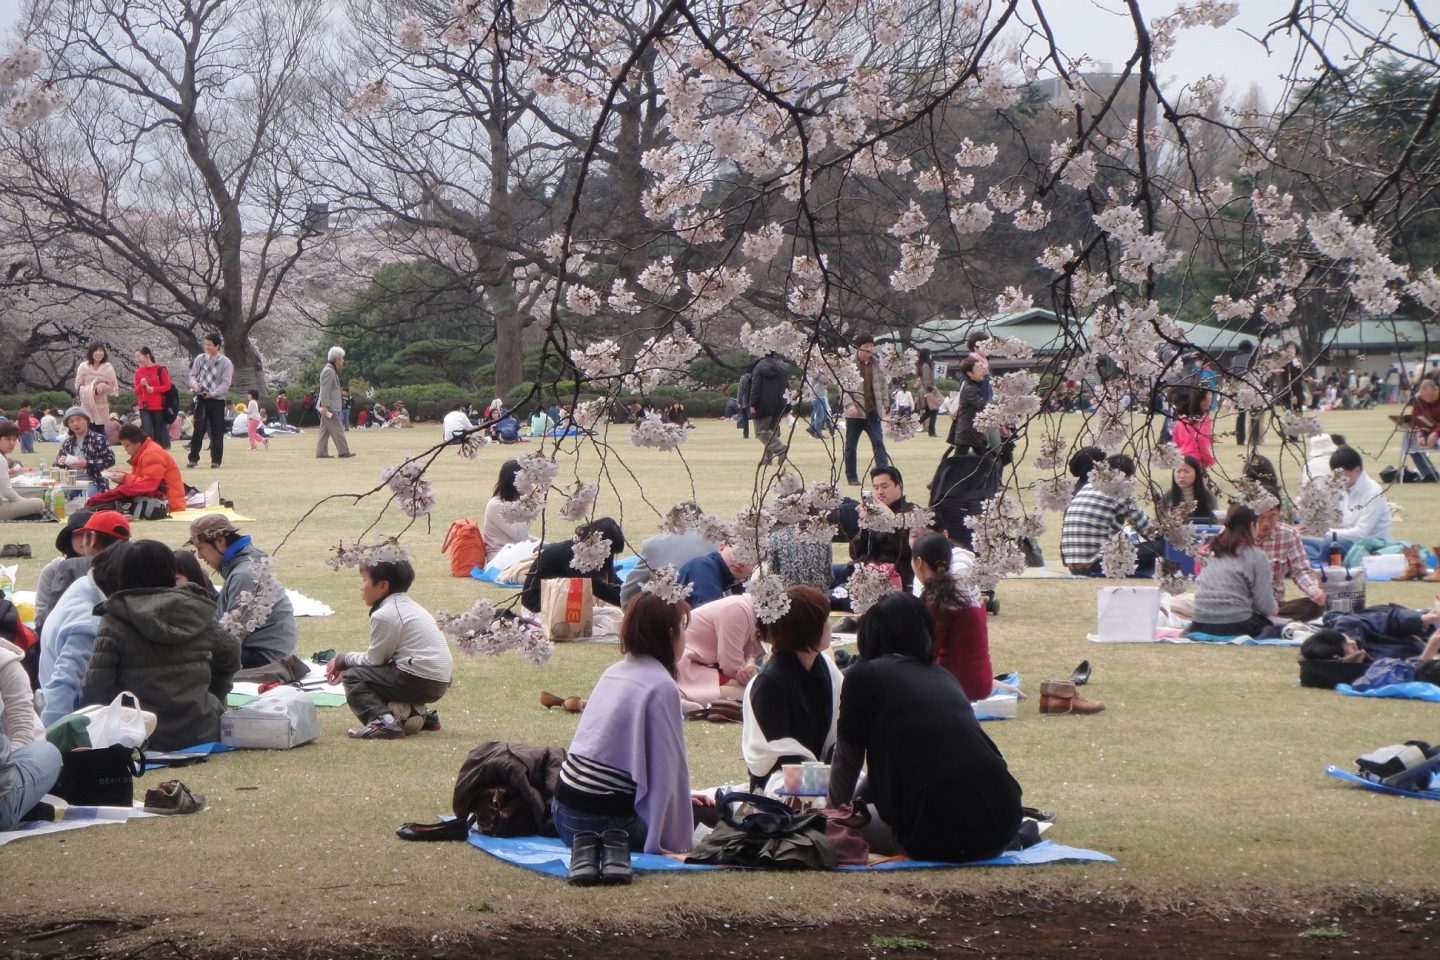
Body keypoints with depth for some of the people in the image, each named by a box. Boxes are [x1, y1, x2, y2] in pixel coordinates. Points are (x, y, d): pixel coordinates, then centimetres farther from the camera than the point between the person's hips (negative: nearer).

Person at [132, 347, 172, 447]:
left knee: (160, 432, 3)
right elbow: (136, 391, 9)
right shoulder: (138, 372, 8)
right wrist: (141, 385, -11)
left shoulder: (160, 369, -3)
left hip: (159, 406, -2)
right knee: (147, 432, -8)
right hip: (144, 407, 2)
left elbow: (167, 386, -4)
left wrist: (154, 389, -17)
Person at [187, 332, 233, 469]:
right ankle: (193, 458, 0)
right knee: (198, 429, -4)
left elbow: (226, 383, -7)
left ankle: (216, 460, 10)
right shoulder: (200, 358, 5)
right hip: (201, 399, 1)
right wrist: (194, 383, -14)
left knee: (217, 431, 2)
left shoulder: (225, 362, -4)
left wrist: (212, 393, -17)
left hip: (217, 400, -1)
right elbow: (193, 375, 8)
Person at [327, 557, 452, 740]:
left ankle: (383, 723, -25)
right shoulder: (408, 605, 19)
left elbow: (373, 659, -6)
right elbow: (379, 656, 21)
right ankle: (423, 715, 22)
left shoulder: (384, 614, -11)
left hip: (419, 681, -10)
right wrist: (346, 663, 15)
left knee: (353, 677, -4)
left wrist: (343, 660, 9)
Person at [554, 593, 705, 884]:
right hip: (608, 814, -7)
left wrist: (680, 797, 25)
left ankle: (588, 847, 0)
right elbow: (669, 767, -11)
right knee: (704, 815, 14)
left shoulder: (614, 672, 13)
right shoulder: (662, 687, -12)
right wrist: (677, 841, -3)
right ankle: (618, 846, -10)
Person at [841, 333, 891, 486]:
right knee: (851, 446, 6)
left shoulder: (876, 363, 7)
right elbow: (843, 387, -8)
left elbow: (882, 384, 15)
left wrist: (882, 404, 10)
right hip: (854, 412, -3)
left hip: (873, 411, 3)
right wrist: (849, 404, -19)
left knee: (879, 443, -6)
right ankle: (852, 478, 15)